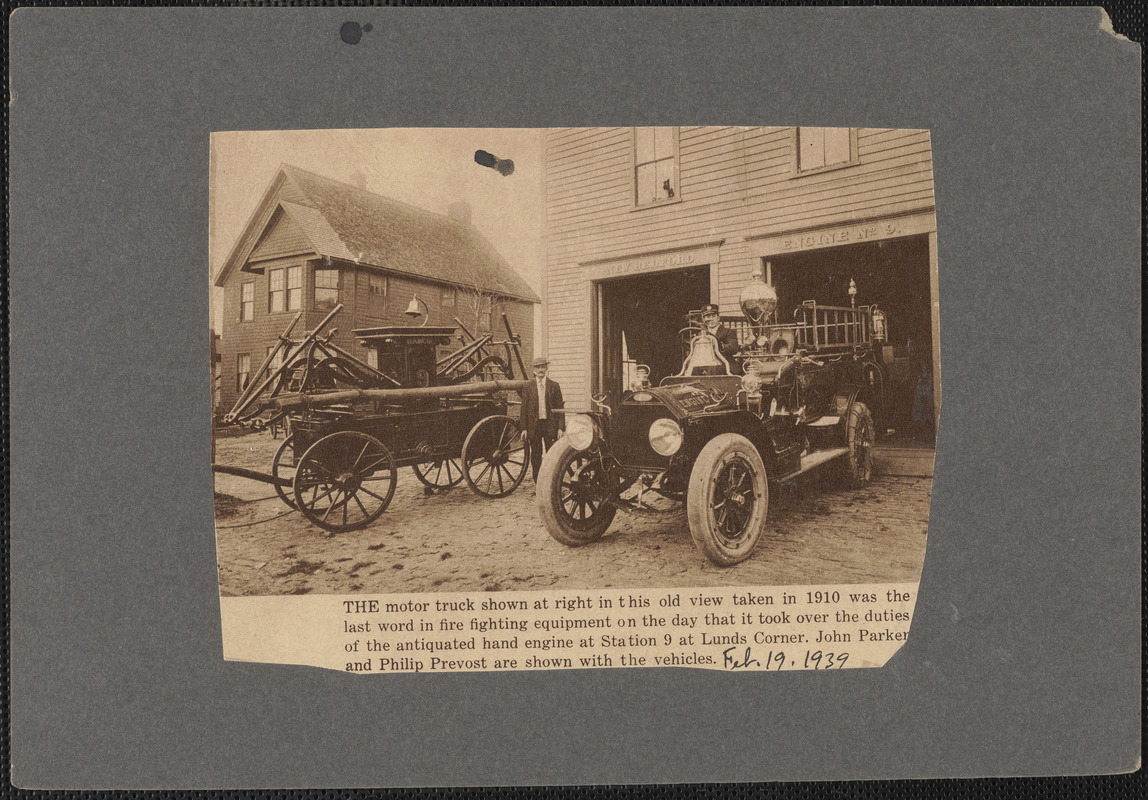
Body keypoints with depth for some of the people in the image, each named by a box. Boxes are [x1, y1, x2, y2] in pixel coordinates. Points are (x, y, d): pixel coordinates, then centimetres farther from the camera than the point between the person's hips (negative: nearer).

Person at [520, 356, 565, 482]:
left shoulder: (554, 386, 5)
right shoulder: (528, 387, 6)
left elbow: (560, 408, 3)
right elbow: (524, 409, 5)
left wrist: (560, 427, -5)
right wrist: (524, 428, -2)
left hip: (550, 425, -1)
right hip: (534, 426, 1)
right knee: (535, 456, 5)